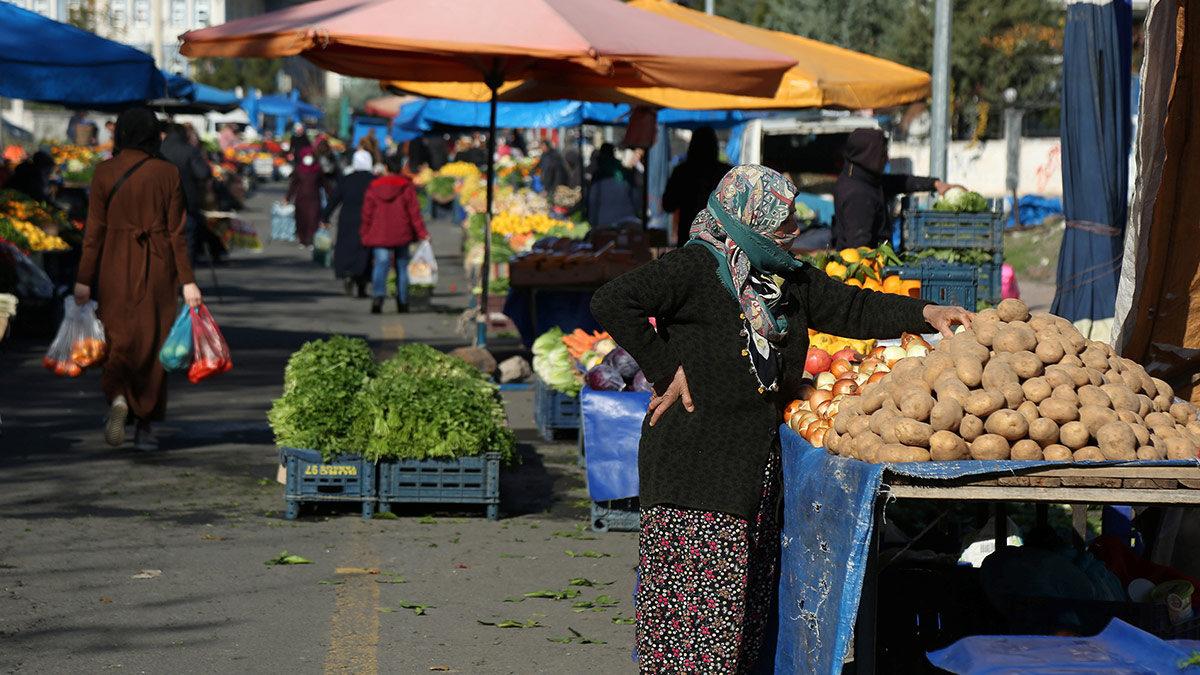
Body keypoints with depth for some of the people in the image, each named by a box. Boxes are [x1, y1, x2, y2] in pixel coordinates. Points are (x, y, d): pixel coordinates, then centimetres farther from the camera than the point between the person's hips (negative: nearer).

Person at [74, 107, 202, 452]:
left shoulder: (105, 172, -4)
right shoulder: (168, 173, -3)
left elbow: (95, 229, -5)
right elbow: (176, 231, -3)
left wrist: (84, 279, -1)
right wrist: (187, 280, 0)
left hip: (117, 263, 0)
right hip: (158, 266, 0)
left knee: (119, 338, 8)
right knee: (153, 342, 8)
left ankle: (117, 398, -21)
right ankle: (146, 426, 9)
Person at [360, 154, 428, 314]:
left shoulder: (374, 187, 2)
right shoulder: (407, 187, -3)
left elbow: (367, 213, 3)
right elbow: (414, 212, -4)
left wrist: (365, 233, 11)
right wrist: (422, 233, 1)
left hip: (379, 235, 0)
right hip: (401, 235, 0)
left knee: (380, 265, -6)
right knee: (402, 267, 13)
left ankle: (378, 294, -32)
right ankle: (402, 302, 18)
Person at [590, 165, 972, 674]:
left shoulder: (787, 278, 16)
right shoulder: (695, 268, -10)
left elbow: (849, 308, 20)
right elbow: (613, 303, -18)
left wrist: (924, 314, 9)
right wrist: (666, 370, -17)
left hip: (759, 467, 8)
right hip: (696, 463, -8)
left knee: (749, 596, 10)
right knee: (698, 591, -8)